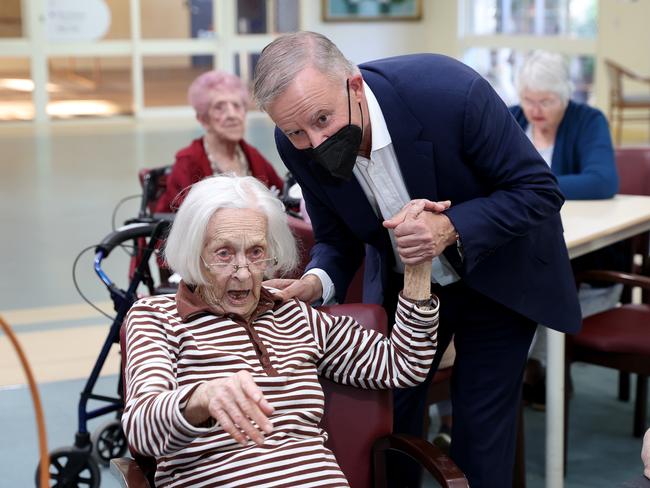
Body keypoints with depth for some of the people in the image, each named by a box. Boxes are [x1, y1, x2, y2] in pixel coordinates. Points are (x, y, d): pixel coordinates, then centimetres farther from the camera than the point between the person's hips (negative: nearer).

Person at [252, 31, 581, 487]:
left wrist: (450, 227, -39)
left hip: (496, 277, -3)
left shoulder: (449, 90, -34)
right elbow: (336, 240, -5)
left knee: (480, 422, 2)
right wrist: (314, 284, -27)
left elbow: (539, 189, -23)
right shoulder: (299, 145, -20)